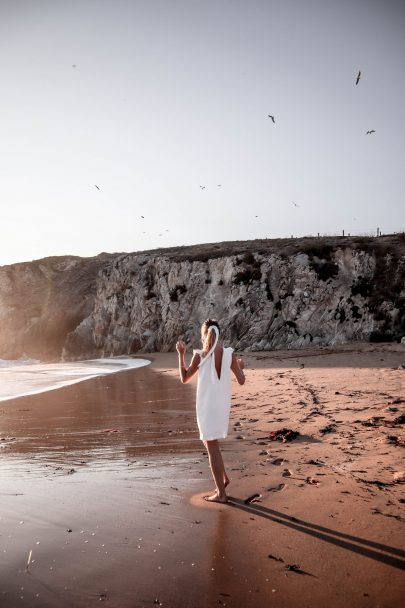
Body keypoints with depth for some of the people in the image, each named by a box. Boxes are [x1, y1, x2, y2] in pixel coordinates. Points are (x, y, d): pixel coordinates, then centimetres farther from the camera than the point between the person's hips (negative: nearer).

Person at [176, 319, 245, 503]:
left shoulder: (199, 355, -13)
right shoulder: (229, 354, -5)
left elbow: (184, 379, 0)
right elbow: (241, 381, 0)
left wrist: (181, 354, 8)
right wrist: (241, 367, 21)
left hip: (206, 405, -5)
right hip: (223, 405, 5)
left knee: (212, 448, 4)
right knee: (209, 441, 26)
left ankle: (221, 493, 10)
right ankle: (223, 477, 23)